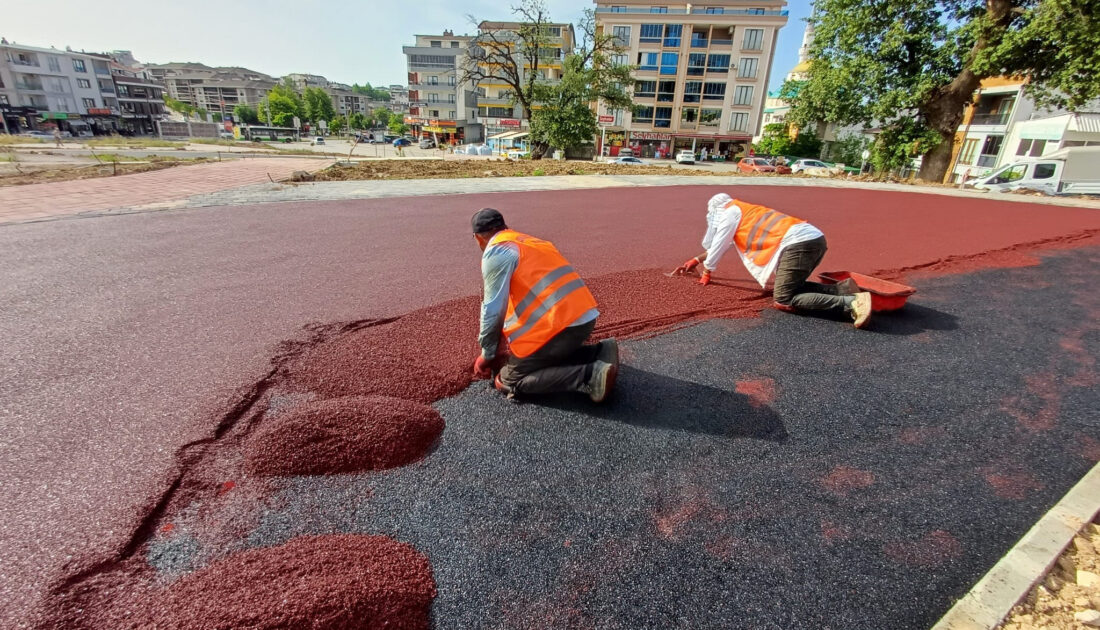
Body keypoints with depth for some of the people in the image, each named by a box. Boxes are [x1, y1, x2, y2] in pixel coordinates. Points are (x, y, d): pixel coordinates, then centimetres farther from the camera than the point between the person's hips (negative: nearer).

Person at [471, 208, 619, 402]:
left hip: (559, 324, -9)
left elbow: (493, 310, -7)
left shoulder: (495, 253, -3)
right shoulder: (527, 242, 24)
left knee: (508, 381, 4)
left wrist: (487, 355, 8)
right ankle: (600, 352, 9)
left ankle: (590, 376, -12)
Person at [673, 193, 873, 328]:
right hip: (814, 238, 10)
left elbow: (718, 247, 12)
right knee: (791, 287, 23)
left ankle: (851, 302, -24)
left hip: (798, 243, -9)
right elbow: (719, 245, 44)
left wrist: (706, 274, 27)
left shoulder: (729, 212, 7)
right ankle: (843, 288, 5)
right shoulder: (742, 213, 33)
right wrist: (695, 261, 52)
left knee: (783, 301, -12)